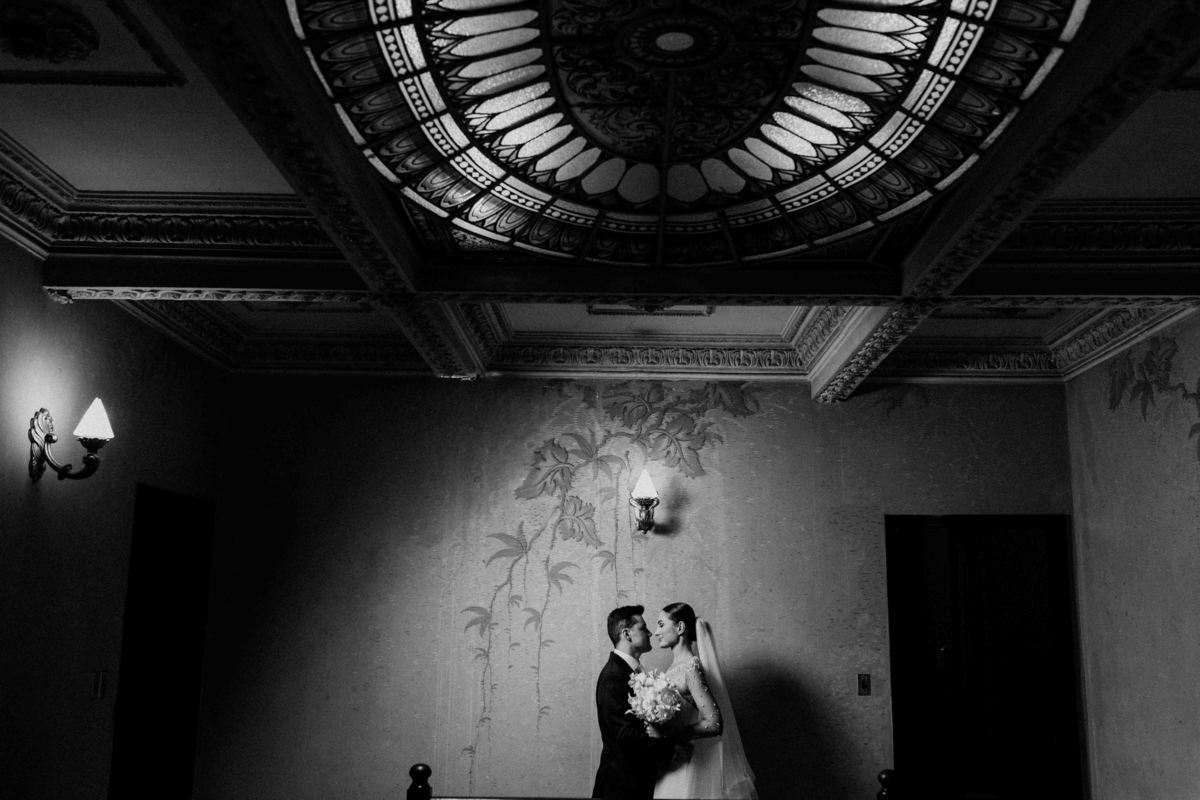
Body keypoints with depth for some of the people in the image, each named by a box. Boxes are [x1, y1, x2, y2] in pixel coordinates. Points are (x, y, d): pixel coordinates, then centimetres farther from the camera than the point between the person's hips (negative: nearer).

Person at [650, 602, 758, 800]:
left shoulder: (690, 667, -17)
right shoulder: (675, 666, 8)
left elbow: (714, 724, -23)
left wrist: (666, 734, -22)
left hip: (685, 761, -8)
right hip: (672, 762, 8)